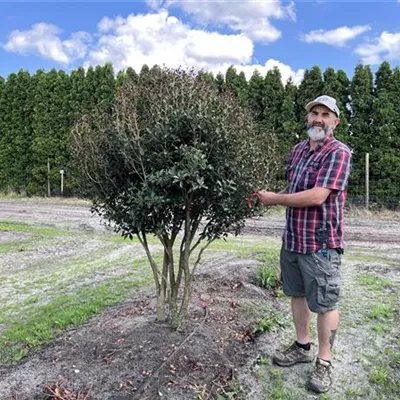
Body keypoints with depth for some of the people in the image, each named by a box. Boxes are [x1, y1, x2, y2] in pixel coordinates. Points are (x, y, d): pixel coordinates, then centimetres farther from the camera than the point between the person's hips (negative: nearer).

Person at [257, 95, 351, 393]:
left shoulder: (338, 152, -15)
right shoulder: (298, 149, 10)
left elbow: (317, 196, -24)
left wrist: (275, 199, -15)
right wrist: (275, 196, 2)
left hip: (321, 243, -8)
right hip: (292, 238, 8)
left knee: (325, 303, 7)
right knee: (298, 294, 19)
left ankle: (324, 361, 24)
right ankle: (303, 347, 37)